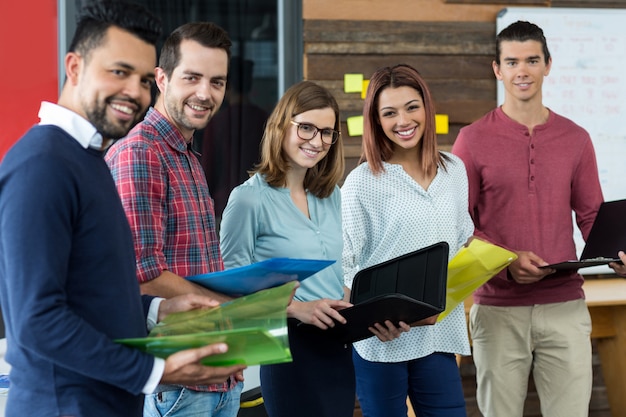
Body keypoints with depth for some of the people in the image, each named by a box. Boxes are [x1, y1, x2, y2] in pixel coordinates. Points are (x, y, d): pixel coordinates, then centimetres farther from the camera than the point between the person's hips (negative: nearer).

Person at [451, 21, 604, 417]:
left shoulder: (575, 139, 9)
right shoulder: (473, 139, 2)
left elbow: (592, 215, 12)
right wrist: (507, 262, -16)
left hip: (565, 305, 2)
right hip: (498, 307, -1)